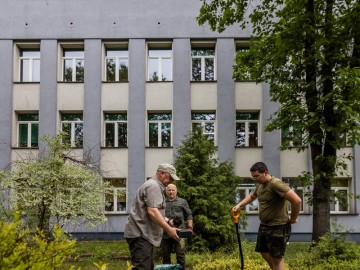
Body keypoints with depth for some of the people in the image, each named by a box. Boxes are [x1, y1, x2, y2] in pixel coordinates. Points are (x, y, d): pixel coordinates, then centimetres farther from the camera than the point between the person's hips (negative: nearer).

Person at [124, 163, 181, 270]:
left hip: (143, 234, 11)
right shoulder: (153, 186, -11)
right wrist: (169, 229, -18)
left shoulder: (155, 186, 23)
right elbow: (152, 212, -21)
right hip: (139, 234, -11)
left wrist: (168, 226, 20)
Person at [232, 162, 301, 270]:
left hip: (278, 227, -9)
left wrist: (293, 218, -16)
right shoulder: (259, 185, 6)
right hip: (264, 226, 9)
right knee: (264, 253, 19)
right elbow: (251, 196, 28)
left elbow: (297, 200, -30)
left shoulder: (276, 184, -23)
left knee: (276, 258, 0)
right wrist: (239, 205, 12)